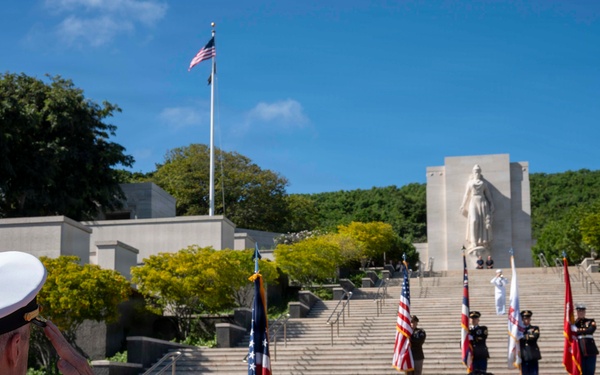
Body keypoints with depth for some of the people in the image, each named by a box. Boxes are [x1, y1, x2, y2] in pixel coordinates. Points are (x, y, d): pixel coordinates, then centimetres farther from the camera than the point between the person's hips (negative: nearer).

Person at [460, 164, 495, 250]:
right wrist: (463, 206, 11)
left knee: (485, 221, -10)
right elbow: (466, 195, 13)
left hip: (483, 203, 1)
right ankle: (473, 243, -20)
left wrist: (491, 205, 4)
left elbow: (488, 194, 12)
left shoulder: (484, 183, 12)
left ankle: (483, 242, -8)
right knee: (474, 221, -18)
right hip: (473, 203, -1)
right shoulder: (470, 183, 11)